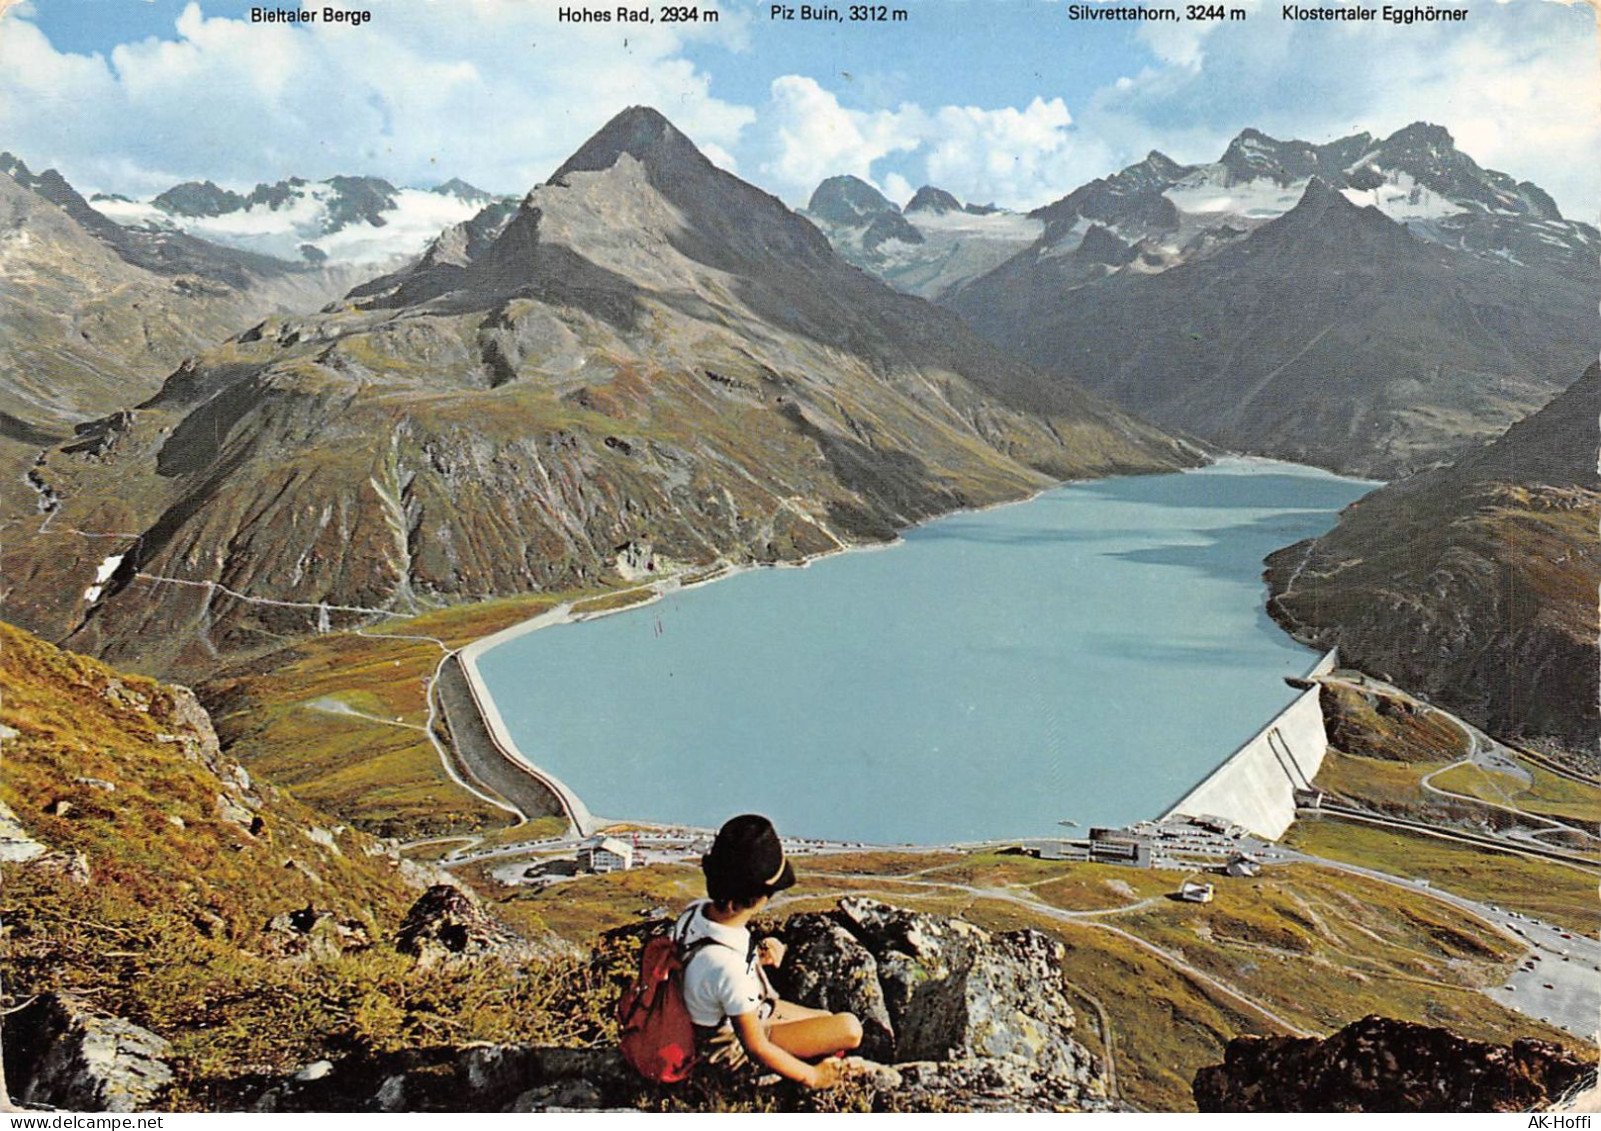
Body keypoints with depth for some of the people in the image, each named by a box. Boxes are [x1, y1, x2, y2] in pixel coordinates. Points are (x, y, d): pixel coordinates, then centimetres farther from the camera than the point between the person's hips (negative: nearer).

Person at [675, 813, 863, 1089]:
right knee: (850, 1029, -9)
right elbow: (756, 1047, -28)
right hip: (734, 1048, -8)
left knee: (827, 1018, 19)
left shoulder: (695, 911, -18)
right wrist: (812, 1076, -13)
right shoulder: (728, 968, -41)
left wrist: (756, 957, -10)